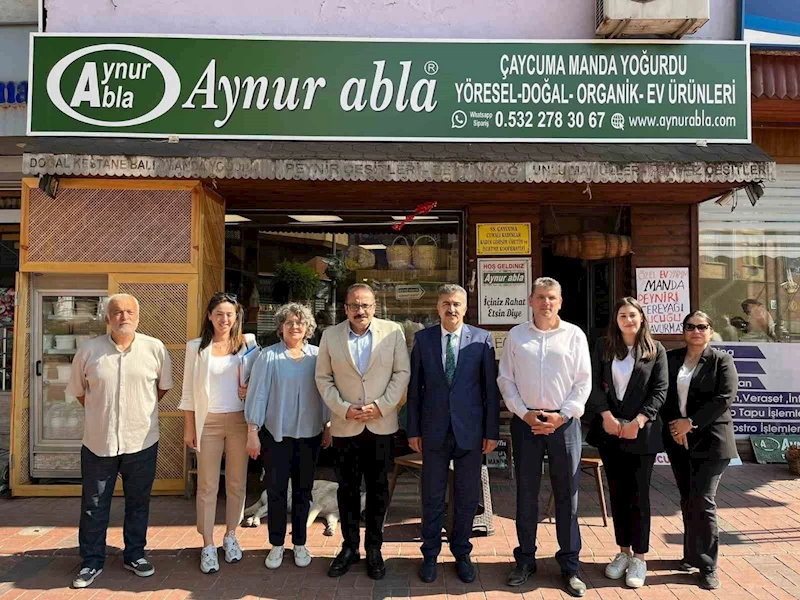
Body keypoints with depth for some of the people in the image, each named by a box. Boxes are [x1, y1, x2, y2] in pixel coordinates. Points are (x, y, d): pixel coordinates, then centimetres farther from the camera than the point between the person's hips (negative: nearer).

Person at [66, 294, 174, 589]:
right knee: (93, 505, 12)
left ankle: (134, 554, 32)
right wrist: (101, 412, 7)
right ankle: (91, 561, 29)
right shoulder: (88, 350, -5)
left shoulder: (155, 348, -5)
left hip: (142, 441, 0)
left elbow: (164, 385, 9)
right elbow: (79, 391, 9)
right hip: (98, 441, 0)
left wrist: (142, 408, 7)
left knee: (138, 502, 14)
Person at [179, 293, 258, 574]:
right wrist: (189, 427, 1)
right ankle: (208, 545, 16)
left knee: (237, 483, 10)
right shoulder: (196, 347, 1)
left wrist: (250, 389, -10)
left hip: (239, 421, 1)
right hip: (208, 422, -1)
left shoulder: (248, 344, 2)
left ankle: (230, 536, 28)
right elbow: (188, 390, 3)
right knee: (207, 486, 4)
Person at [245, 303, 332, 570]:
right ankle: (276, 545, 23)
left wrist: (327, 427, 7)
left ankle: (300, 543, 26)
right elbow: (258, 394, -5)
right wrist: (252, 431, -7)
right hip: (276, 433, -2)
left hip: (309, 434, 2)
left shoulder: (317, 355, 1)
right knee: (276, 490, 7)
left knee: (303, 489, 11)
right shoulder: (268, 356, -5)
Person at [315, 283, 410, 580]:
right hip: (345, 426, 1)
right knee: (347, 488, 11)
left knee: (378, 489, 10)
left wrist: (382, 405, -11)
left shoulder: (393, 332, -2)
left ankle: (374, 549, 25)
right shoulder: (330, 335, 1)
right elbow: (323, 378, 3)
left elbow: (402, 373, -1)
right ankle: (349, 547, 26)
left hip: (381, 425, 0)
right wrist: (343, 408, -9)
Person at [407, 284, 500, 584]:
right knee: (432, 497, 11)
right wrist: (413, 430, 2)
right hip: (434, 430, 0)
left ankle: (462, 554, 30)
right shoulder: (423, 339, 1)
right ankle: (430, 554, 29)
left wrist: (492, 431, -2)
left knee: (467, 498, 11)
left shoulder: (482, 339, -1)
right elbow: (415, 387, 3)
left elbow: (491, 388, 0)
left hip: (470, 430, 0)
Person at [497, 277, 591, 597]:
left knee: (567, 494, 6)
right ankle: (525, 560, 22)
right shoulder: (516, 335, 4)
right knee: (526, 493, 9)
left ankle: (569, 565, 18)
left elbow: (583, 381, 0)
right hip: (526, 421, 1)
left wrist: (561, 416, -8)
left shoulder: (574, 335, 1)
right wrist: (524, 413, -6)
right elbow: (506, 379, 4)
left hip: (564, 421, -1)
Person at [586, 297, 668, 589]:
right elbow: (593, 384, 1)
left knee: (638, 495, 2)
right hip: (609, 430, 2)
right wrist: (607, 416, -11)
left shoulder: (655, 350, 1)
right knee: (617, 493, 10)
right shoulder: (603, 346, 6)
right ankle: (623, 552, 23)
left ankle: (639, 558, 14)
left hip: (641, 432, -2)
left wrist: (638, 421, -14)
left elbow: (660, 390, -4)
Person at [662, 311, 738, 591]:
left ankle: (707, 566, 8)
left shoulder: (721, 360, -2)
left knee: (703, 502, -5)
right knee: (687, 500, 12)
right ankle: (692, 554, 26)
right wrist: (673, 424, -8)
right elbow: (662, 394, 7)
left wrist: (690, 422, -16)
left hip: (710, 440, -4)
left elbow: (724, 398, -12)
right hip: (678, 439, 4)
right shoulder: (670, 358, 8)